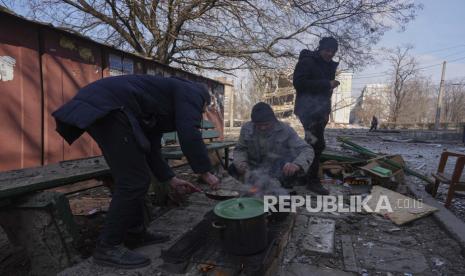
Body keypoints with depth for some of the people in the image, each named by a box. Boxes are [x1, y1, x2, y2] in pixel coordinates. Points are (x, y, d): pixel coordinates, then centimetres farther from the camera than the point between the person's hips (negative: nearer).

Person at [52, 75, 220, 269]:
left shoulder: (161, 107, 30)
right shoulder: (191, 92, 6)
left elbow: (151, 149, 27)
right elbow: (189, 135, -12)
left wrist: (171, 180, 27)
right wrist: (205, 173, -2)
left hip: (99, 107, 11)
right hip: (108, 107, -11)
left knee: (133, 177, 16)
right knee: (134, 181, -7)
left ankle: (134, 233, 26)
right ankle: (108, 247, 5)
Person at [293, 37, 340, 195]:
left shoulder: (330, 66, 19)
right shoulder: (307, 62, -7)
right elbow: (298, 83, -19)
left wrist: (327, 110, 13)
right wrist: (326, 84, -18)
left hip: (320, 110, 9)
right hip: (308, 109, -9)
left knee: (313, 144, 12)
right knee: (317, 144, -14)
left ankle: (307, 176, 24)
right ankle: (313, 181, -5)